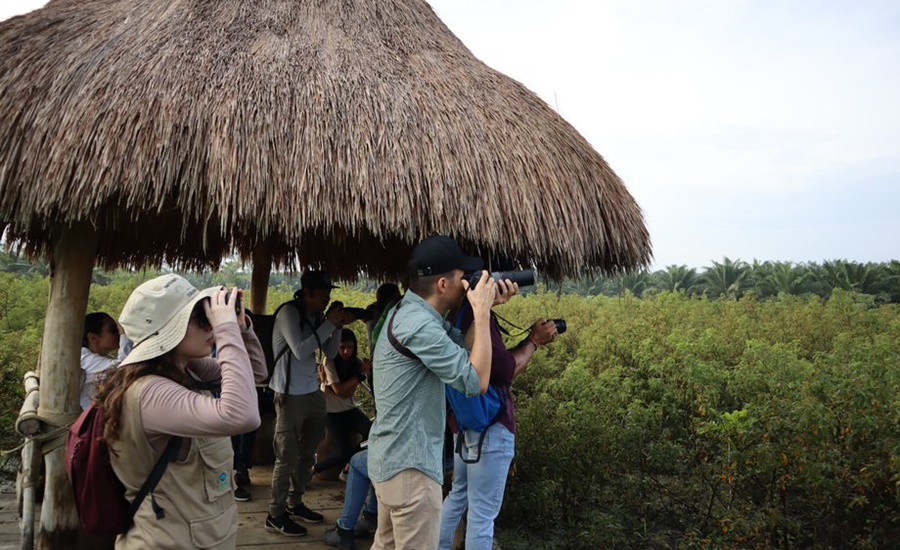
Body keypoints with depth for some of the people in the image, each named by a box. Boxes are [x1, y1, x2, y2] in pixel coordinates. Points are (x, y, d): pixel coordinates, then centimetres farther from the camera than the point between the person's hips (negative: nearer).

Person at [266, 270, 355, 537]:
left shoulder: (318, 315, 6)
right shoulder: (288, 313, -14)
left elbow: (331, 353, 10)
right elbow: (300, 351, -23)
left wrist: (338, 327, -6)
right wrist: (329, 324, -21)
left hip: (314, 393, 7)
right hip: (290, 395, -7)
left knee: (307, 453, 14)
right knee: (287, 457, -2)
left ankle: (294, 504, 29)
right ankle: (275, 515, 10)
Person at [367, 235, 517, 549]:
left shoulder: (412, 312, 8)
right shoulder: (419, 324, -24)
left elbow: (463, 348, 12)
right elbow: (476, 381, -23)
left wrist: (484, 308, -1)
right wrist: (482, 312, -17)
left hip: (393, 458, 10)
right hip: (409, 464, -10)